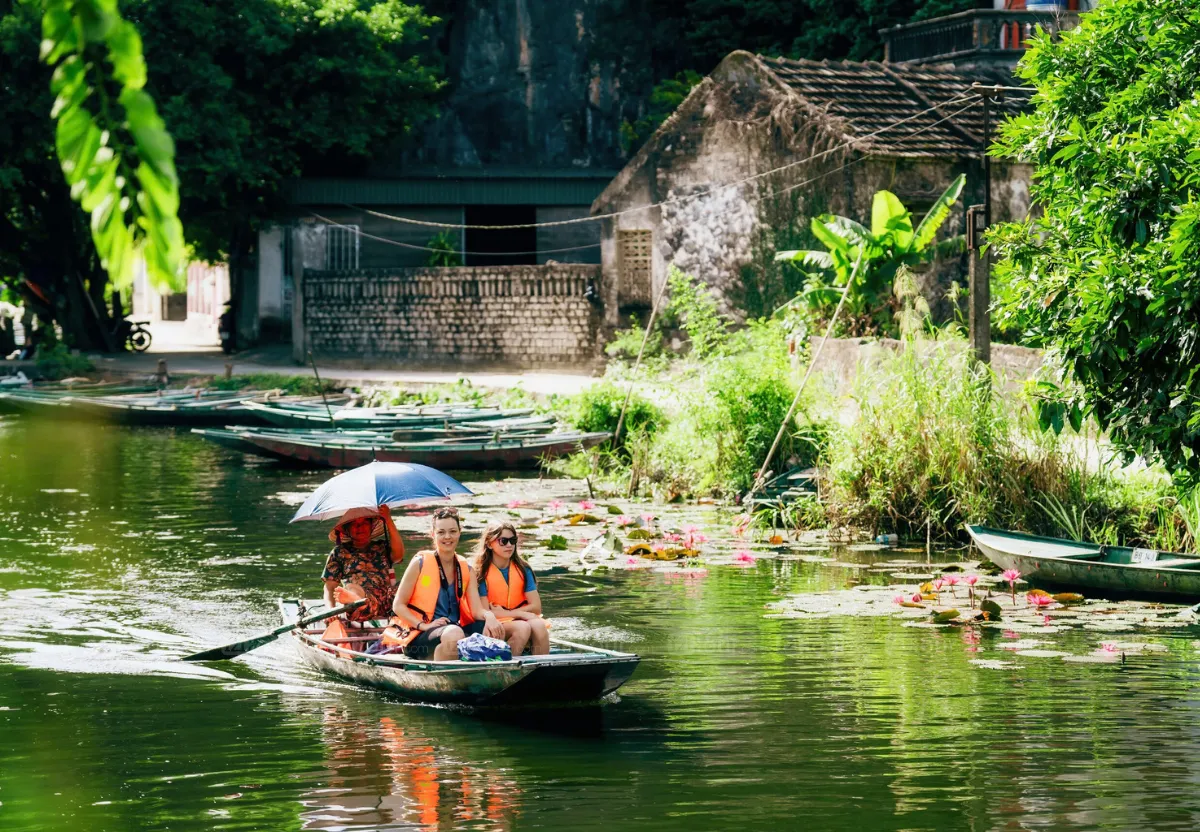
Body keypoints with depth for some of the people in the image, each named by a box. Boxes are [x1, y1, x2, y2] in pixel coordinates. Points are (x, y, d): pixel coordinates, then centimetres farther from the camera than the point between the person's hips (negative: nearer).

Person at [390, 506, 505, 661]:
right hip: (421, 637, -5)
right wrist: (424, 625, -16)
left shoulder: (466, 569, 14)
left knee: (494, 631, -24)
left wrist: (489, 616, -20)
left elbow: (477, 610, 4)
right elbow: (398, 605, 0)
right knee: (454, 634, -39)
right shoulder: (420, 563, 1)